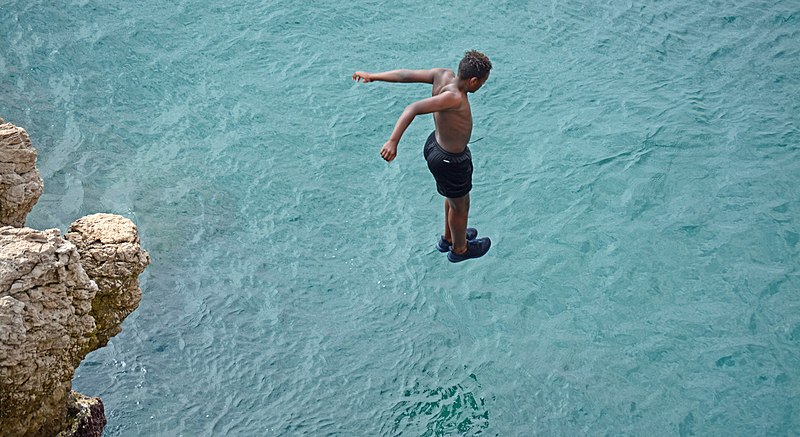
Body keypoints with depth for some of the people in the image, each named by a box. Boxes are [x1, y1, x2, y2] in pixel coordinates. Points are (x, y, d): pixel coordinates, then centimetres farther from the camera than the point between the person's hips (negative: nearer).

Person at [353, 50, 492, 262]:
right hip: (450, 161, -8)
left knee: (454, 196, 32)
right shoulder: (453, 97, -38)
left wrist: (372, 76, 0)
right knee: (459, 205, 20)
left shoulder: (444, 75, -16)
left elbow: (406, 74, -10)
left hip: (436, 144, 8)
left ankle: (449, 238, 56)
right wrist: (393, 141, -50)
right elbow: (413, 108, -45)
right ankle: (460, 249, 47)